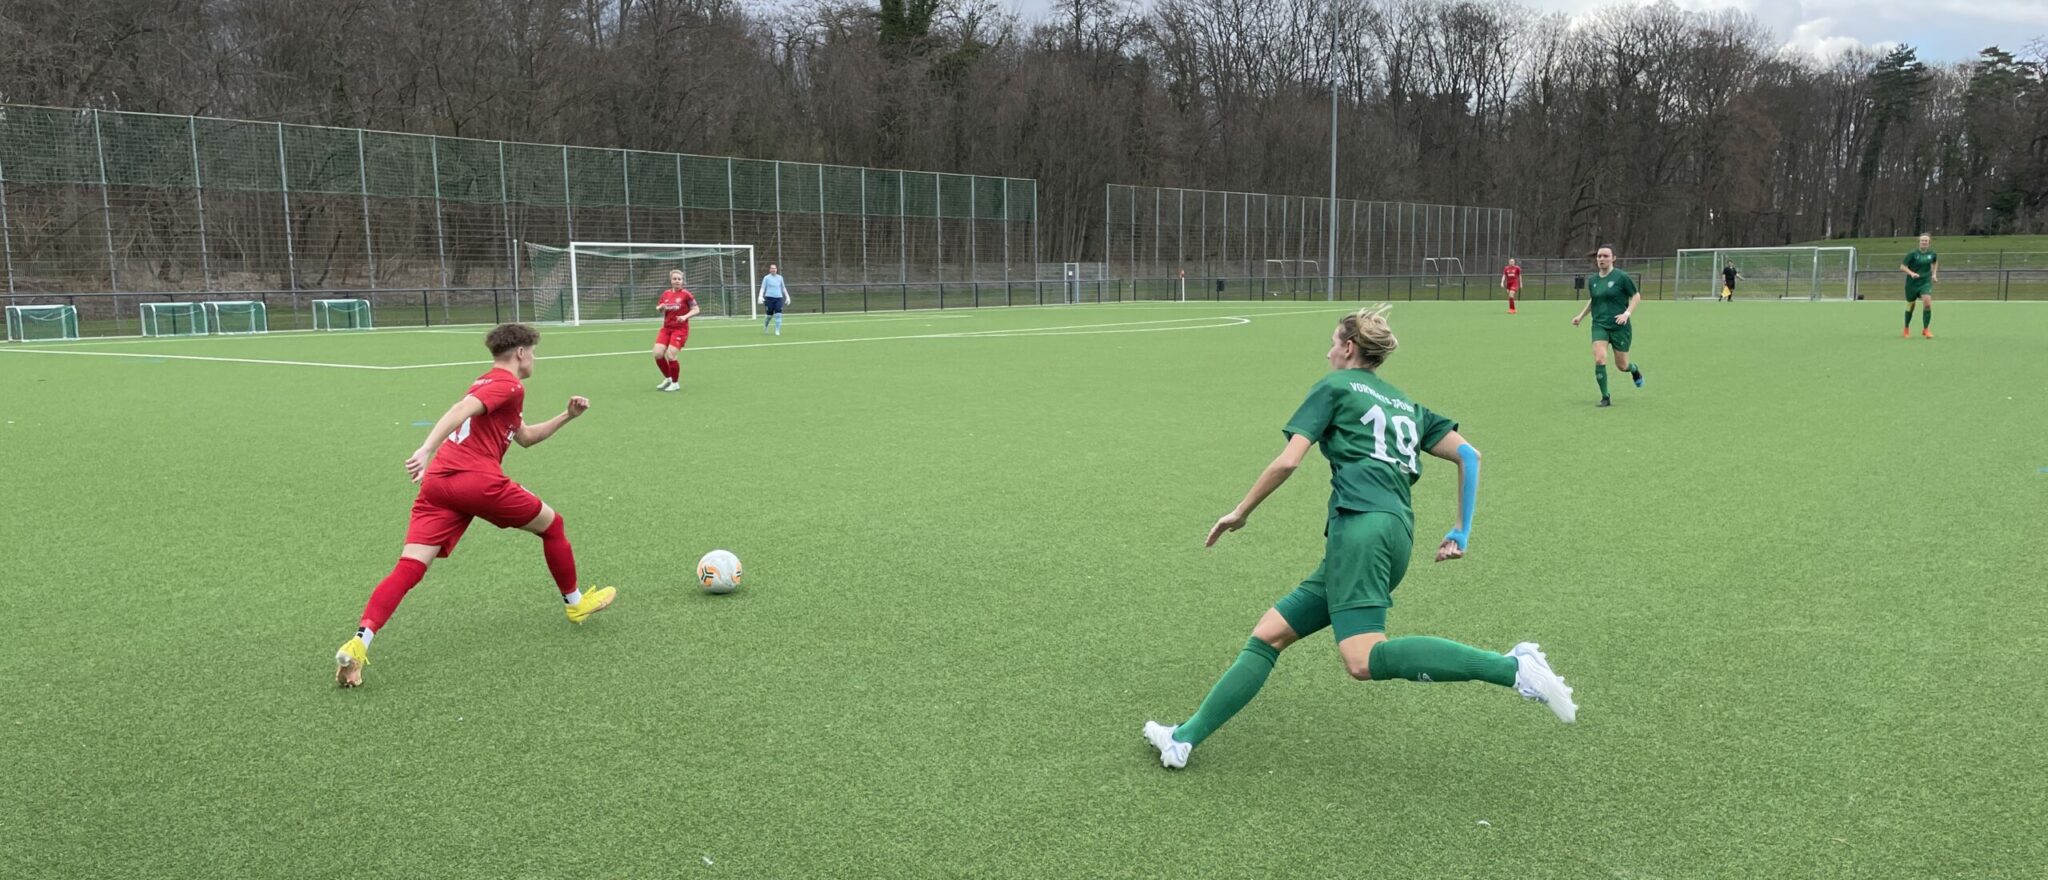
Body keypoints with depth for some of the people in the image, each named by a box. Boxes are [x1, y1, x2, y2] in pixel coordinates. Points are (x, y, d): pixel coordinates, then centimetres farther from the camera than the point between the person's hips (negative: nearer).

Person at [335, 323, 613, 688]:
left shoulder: (485, 384, 30)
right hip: (479, 480, -8)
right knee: (551, 524, 16)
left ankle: (359, 642, -22)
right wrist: (427, 450, -28)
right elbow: (462, 409, -18)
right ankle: (575, 603, 30)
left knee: (408, 568, -4)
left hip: (437, 482, 8)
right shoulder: (509, 385, 1)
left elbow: (526, 436, 40)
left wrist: (566, 417, 33)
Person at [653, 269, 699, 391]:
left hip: (680, 329, -5)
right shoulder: (666, 294, 7)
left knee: (670, 355, -15)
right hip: (666, 328, 5)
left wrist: (685, 316, -21)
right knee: (657, 354, -6)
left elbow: (696, 310, -5)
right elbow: (658, 309, 18)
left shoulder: (686, 294, -7)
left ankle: (676, 383, 6)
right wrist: (661, 307, -6)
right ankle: (667, 378, 19)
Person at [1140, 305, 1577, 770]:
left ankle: (1514, 666, -29)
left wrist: (1239, 514, 11)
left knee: (1364, 661, -25)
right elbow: (1469, 455, 20)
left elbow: (1287, 462, 0)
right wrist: (1461, 534, 21)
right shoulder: (1407, 405, 29)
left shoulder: (1335, 387, 10)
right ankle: (1183, 738, 5)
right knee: (1269, 634, 7)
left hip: (1361, 525, -8)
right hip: (1398, 534, 9)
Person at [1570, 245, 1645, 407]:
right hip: (1599, 325, 3)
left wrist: (1627, 313, -17)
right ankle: (1605, 398, -8)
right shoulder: (1592, 280, 6)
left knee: (1621, 365, 6)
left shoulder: (1621, 277, -9)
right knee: (1599, 359, -18)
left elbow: (1636, 296, -3)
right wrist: (1581, 316, 12)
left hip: (1620, 326, -3)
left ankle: (1635, 370, 46)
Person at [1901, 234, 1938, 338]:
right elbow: (1902, 266, -9)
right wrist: (1911, 273, -25)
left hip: (1926, 282, 1)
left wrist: (1934, 273, 12)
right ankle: (1906, 329, 33)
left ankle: (1925, 329, -5)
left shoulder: (1932, 253, 0)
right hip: (1912, 283, -1)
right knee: (1910, 306, 11)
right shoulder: (1912, 253, -10)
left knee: (1927, 303, -18)